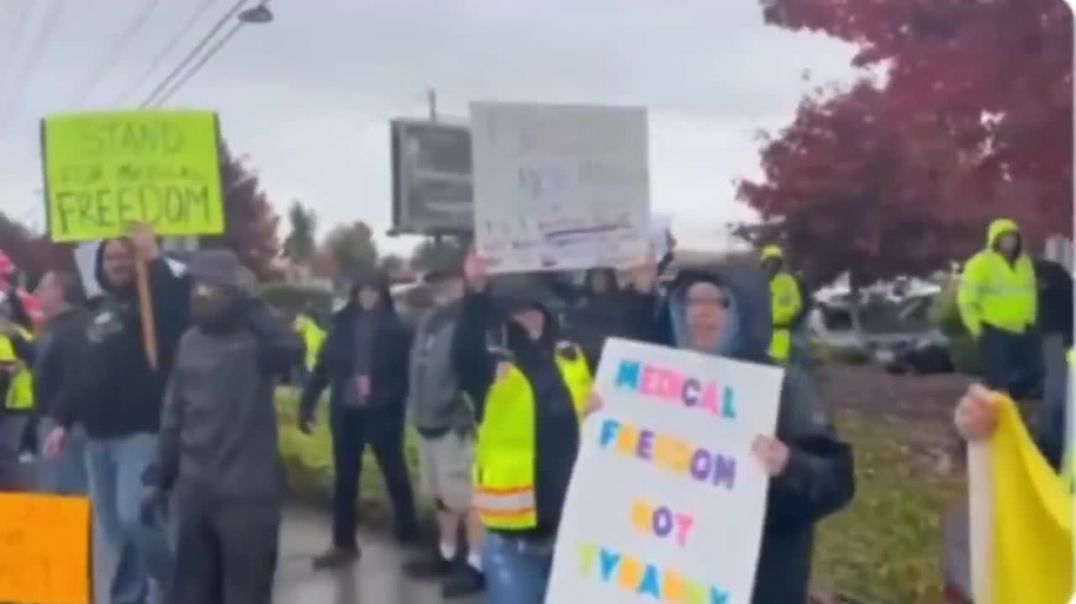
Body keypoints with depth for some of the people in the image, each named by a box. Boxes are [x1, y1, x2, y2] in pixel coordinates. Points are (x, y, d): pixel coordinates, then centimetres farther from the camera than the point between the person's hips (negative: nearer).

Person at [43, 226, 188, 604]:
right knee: (113, 527, 10)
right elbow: (84, 373, 22)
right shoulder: (98, 310, 17)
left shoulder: (153, 300, -4)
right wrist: (65, 421, 18)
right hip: (98, 435, 7)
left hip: (141, 430, -7)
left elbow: (178, 311, -30)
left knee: (133, 516, -16)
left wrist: (153, 258, -31)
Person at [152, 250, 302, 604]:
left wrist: (249, 304, -26)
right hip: (194, 490, 6)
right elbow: (174, 416, 15)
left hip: (248, 492, -6)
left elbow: (291, 348, -34)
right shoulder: (189, 342, 9)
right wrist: (162, 479, 15)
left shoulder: (256, 339, -9)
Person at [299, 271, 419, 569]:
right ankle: (344, 543, 22)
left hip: (382, 412, -3)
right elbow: (324, 365, 3)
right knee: (345, 478, 11)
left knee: (395, 474, 10)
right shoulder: (342, 324, 1)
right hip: (346, 411, 3)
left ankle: (408, 537, 23)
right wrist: (307, 404, 1)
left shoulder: (396, 329, -6)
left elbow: (406, 370, -7)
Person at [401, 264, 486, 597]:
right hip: (429, 421, 10)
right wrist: (417, 409, 17)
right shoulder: (430, 320, 15)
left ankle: (477, 563, 4)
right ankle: (447, 552, 32)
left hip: (456, 423, -9)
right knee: (442, 494, 19)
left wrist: (468, 415, -24)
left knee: (467, 496, -5)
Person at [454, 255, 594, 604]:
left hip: (574, 516, 5)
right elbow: (465, 350, -30)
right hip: (514, 528, -5)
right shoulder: (493, 368, -10)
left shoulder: (573, 358, 6)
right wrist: (476, 293, -46)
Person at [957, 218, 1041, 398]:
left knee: (1035, 373, 10)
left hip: (1025, 331, 7)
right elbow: (966, 300, -10)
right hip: (995, 332, -6)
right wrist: (977, 328, -10)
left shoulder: (1025, 261, 10)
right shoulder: (981, 264, -10)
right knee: (999, 384, -5)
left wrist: (1031, 320, 18)